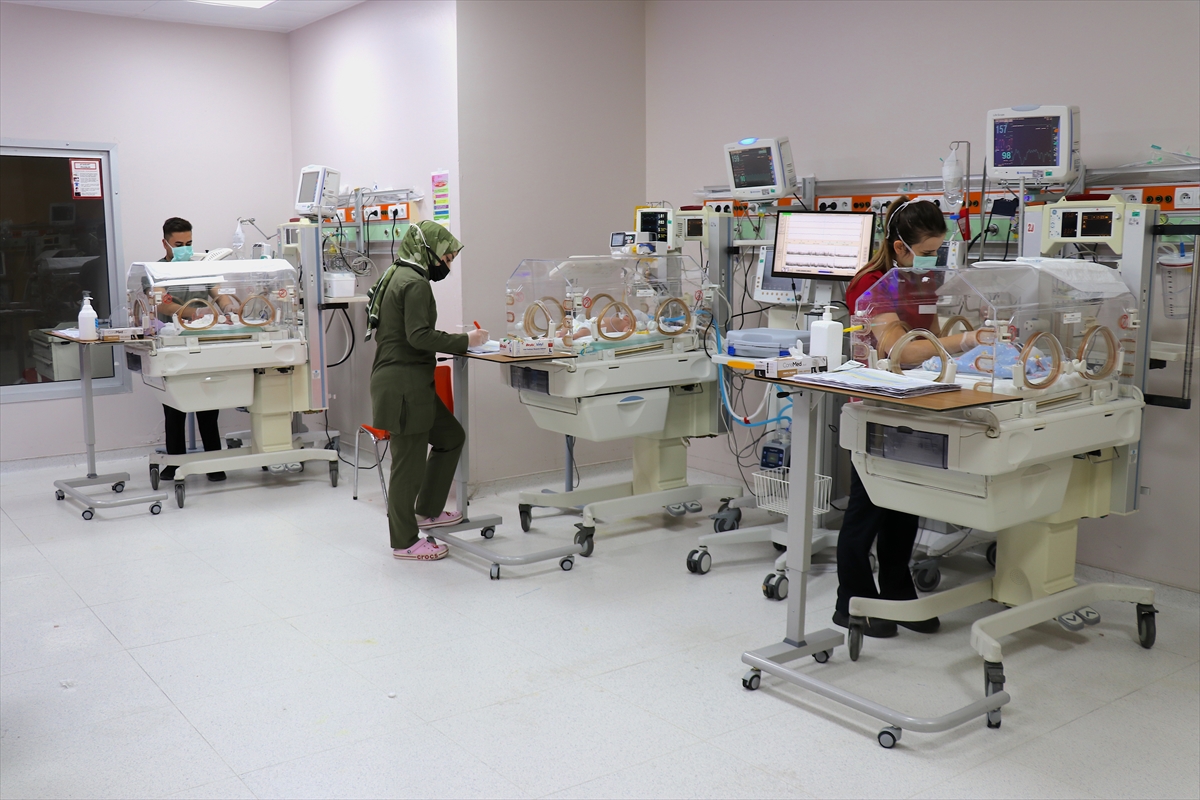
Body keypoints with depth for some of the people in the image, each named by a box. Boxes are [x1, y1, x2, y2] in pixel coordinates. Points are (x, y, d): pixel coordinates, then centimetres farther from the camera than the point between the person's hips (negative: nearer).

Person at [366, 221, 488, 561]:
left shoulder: (396, 277, 17)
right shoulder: (415, 284, -14)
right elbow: (419, 336, -23)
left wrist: (454, 341, 13)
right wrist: (464, 341, -17)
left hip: (411, 383, 11)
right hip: (405, 384, -11)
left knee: (451, 437, 20)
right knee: (410, 462, -2)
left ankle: (427, 511, 28)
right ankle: (404, 542, 9)